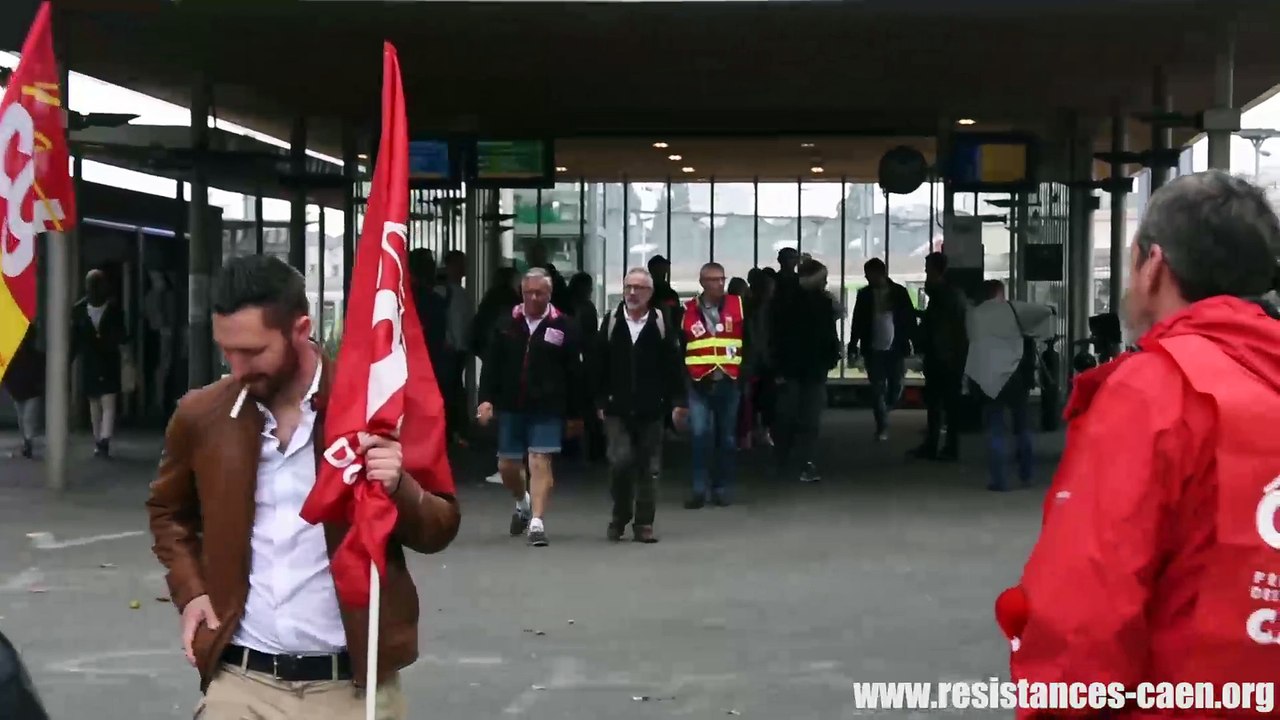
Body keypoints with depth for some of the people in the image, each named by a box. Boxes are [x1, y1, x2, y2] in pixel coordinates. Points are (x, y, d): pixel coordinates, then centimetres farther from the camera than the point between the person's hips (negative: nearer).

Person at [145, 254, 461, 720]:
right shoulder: (201, 415, 1)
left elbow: (440, 530, 0)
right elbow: (169, 511, 20)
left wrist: (399, 487, -20)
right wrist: (189, 591, 5)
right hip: (239, 679, 2)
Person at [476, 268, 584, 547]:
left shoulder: (563, 327, -3)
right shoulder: (507, 325, 4)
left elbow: (574, 374, 0)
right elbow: (491, 364, 4)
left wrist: (575, 414, 1)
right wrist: (486, 398, -8)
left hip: (547, 409, -3)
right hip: (511, 408, 3)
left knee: (540, 462, -10)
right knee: (507, 466, 11)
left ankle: (537, 521, -8)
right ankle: (523, 502, 40)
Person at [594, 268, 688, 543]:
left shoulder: (661, 323, 0)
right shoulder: (611, 322, 2)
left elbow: (674, 365, 1)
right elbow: (598, 365, 5)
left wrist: (679, 401, -3)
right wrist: (600, 402, 3)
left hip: (651, 410, 0)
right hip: (617, 409, 0)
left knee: (649, 468, 4)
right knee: (621, 461, -10)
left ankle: (644, 524, 13)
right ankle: (619, 516, 11)